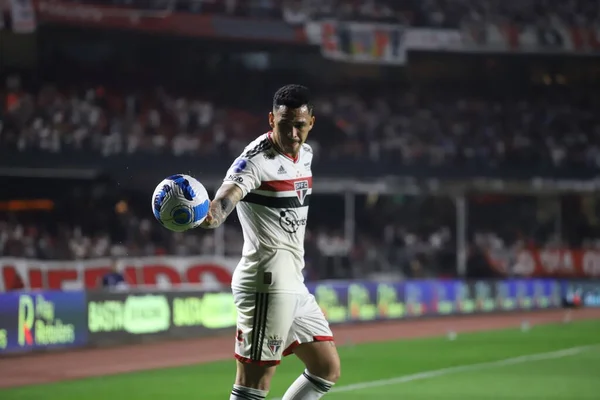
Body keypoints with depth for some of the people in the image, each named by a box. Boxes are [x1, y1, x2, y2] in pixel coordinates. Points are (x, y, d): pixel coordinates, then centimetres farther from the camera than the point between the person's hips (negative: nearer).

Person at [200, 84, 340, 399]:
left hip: (293, 285, 9)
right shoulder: (256, 160, -17)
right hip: (267, 284, -9)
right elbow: (229, 193, -37)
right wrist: (210, 216, -59)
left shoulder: (305, 153, 10)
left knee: (327, 370, 16)